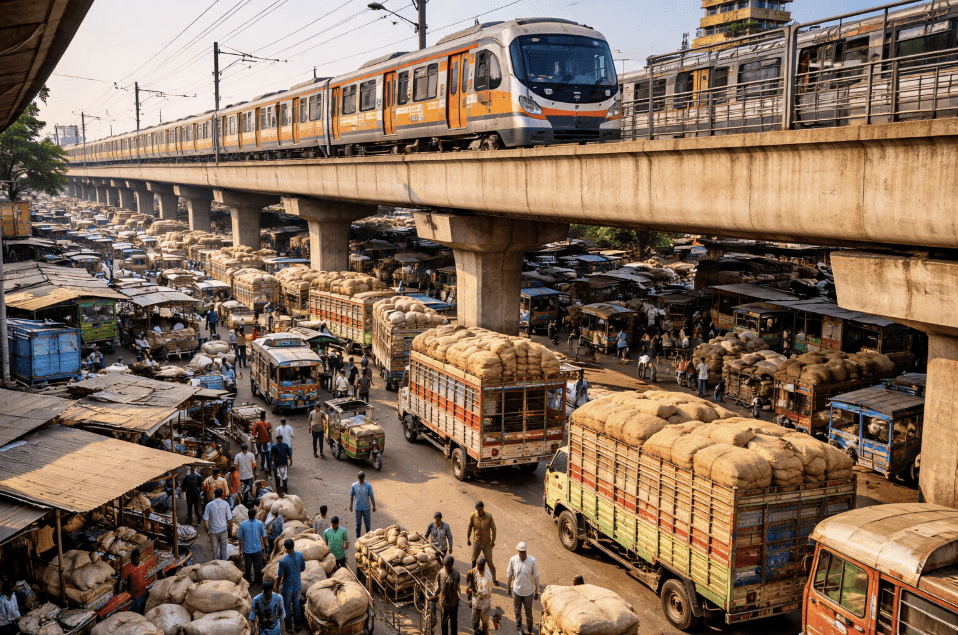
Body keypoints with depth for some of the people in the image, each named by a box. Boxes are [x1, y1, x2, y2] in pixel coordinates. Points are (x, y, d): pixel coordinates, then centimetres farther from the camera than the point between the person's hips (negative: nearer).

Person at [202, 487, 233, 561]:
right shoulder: (225, 504, -8)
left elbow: (205, 519, -7)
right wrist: (230, 528, 8)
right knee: (224, 548, 14)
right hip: (223, 530, 0)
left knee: (215, 548, 14)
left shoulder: (209, 505, -7)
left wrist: (207, 529, 6)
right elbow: (229, 518, -6)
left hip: (213, 530, 0)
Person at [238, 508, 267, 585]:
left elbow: (240, 537, -6)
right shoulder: (260, 523, -14)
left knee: (247, 565, 19)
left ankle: (248, 580, 34)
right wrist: (265, 546, 10)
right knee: (258, 564, 15)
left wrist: (240, 544, 14)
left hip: (247, 549, 0)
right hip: (257, 549, 0)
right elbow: (264, 536, -6)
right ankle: (258, 580, 26)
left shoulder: (242, 524, -16)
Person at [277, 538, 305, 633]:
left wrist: (277, 586, 0)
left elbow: (279, 577, -18)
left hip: (287, 588, -4)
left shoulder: (283, 561, -29)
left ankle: (289, 627, 30)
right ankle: (298, 625, 35)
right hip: (298, 586, 4)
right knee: (296, 605, 23)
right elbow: (303, 568, 0)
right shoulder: (300, 555, -16)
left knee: (287, 607, 17)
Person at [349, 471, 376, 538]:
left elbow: (371, 496, -5)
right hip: (358, 508, 1)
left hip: (366, 508, -1)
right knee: (358, 523, 12)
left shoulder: (368, 486, -12)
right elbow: (351, 496, 1)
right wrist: (350, 505, -3)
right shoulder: (354, 485, -8)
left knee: (367, 523, 9)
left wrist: (374, 506, 0)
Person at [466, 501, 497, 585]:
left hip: (487, 543, -2)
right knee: (474, 560, 16)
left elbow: (493, 528, -7)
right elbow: (469, 527, 1)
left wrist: (493, 540, -9)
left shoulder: (489, 516, -17)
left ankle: (494, 578, 21)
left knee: (489, 561, 4)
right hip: (476, 542, 2)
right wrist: (468, 539, 4)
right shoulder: (473, 516, -13)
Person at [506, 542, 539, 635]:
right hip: (517, 591, 1)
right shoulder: (513, 560, -18)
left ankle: (529, 627, 41)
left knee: (528, 611, 15)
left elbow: (536, 576, -9)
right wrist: (509, 587, 10)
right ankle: (518, 627, 45)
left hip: (528, 591, -1)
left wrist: (536, 591, -3)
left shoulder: (532, 561, -21)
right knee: (518, 611, 21)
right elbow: (509, 574, -1)